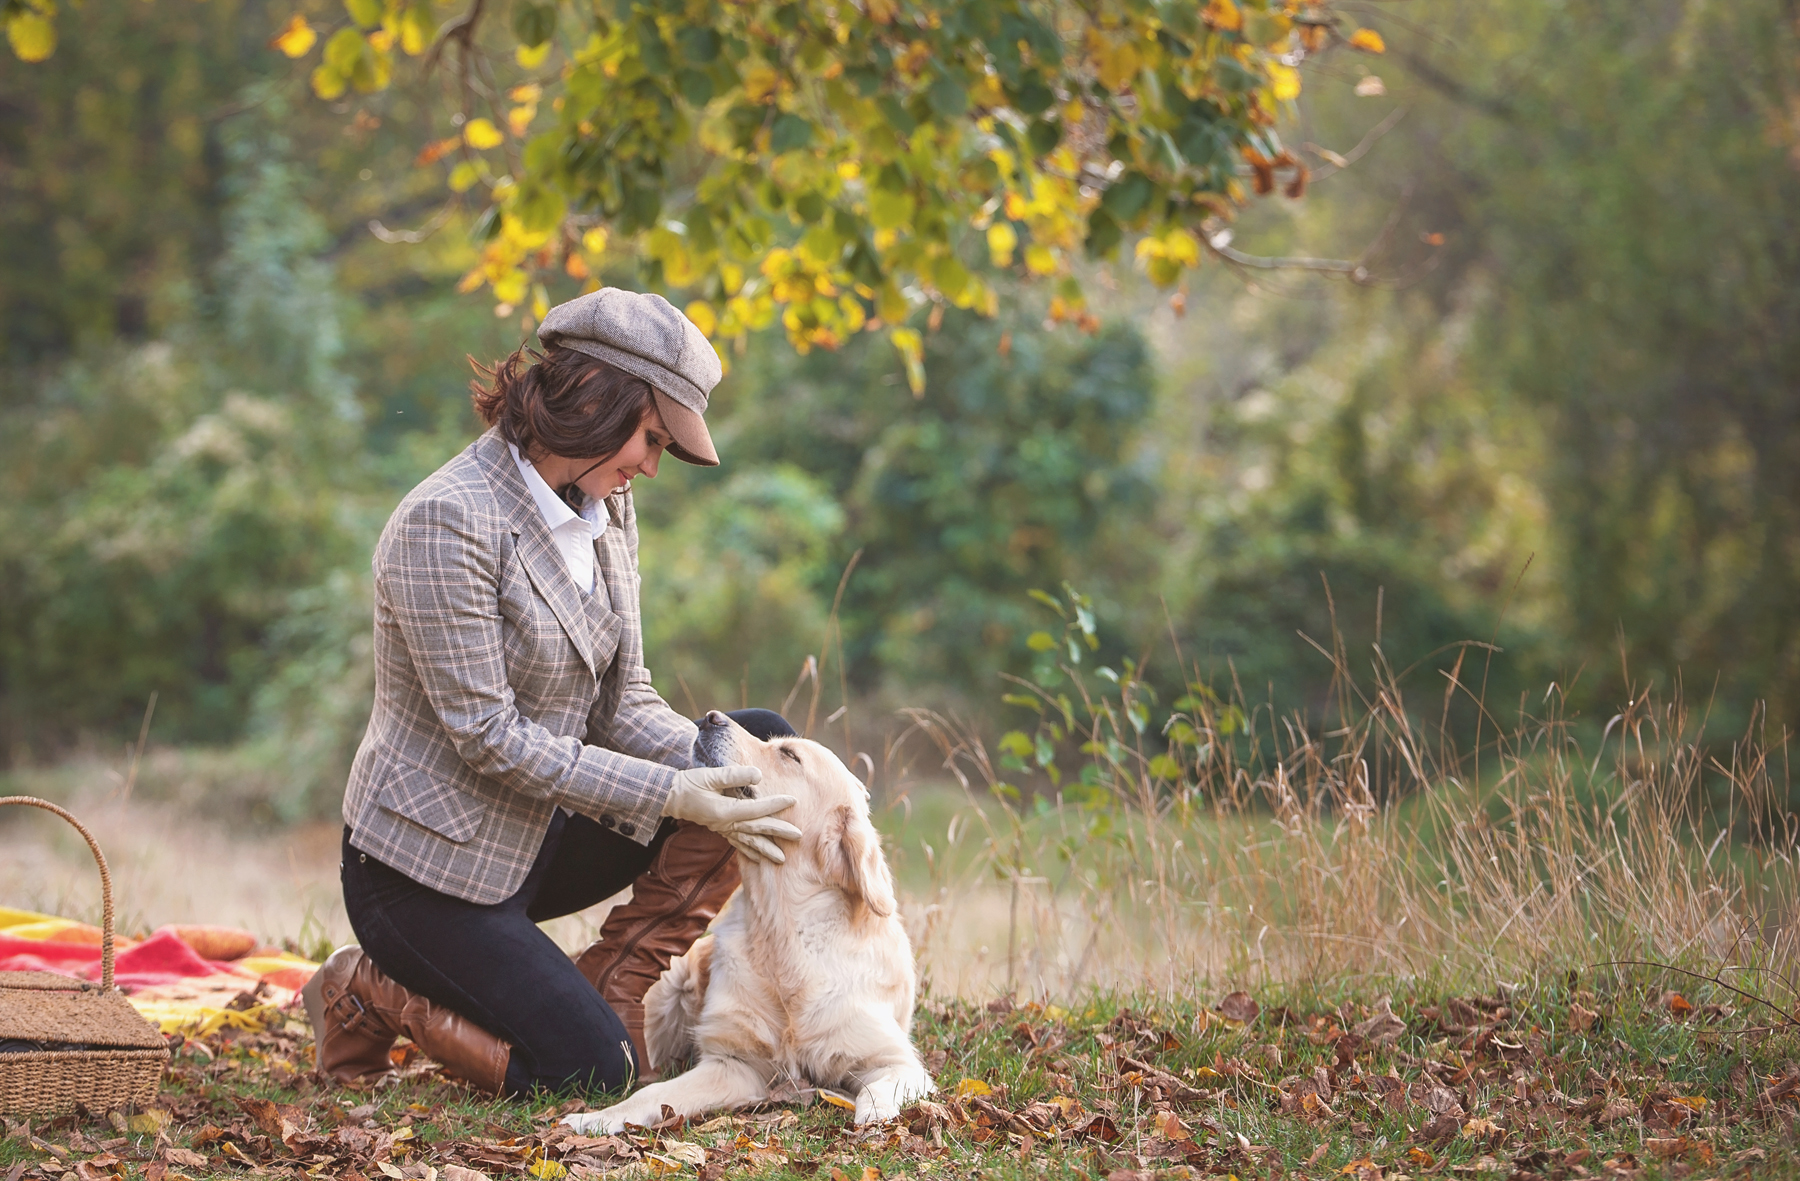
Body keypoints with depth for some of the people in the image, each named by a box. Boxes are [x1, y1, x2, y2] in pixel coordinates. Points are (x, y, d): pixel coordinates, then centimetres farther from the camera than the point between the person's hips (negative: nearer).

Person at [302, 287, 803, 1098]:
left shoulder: (606, 509, 4)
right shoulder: (446, 522, -23)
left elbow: (623, 703, 4)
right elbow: (488, 737, -24)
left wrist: (711, 771, -16)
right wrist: (672, 795, -26)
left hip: (541, 840, 8)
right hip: (429, 865, -8)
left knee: (762, 746, -5)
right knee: (594, 1073, -15)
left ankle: (610, 996, -2)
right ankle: (374, 994, 7)